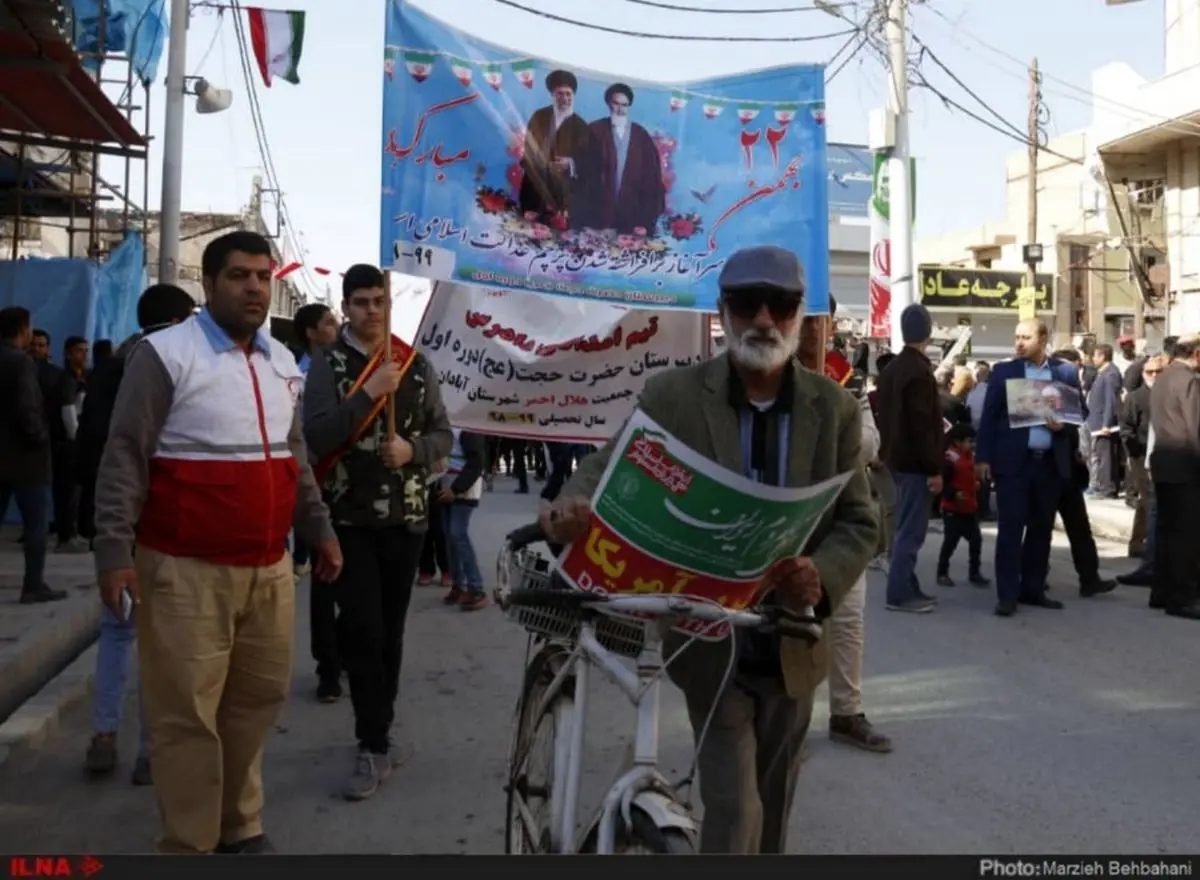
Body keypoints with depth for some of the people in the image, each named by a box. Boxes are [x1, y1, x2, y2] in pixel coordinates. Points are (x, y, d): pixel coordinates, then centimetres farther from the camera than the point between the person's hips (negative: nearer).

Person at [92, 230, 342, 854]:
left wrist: (318, 529, 19)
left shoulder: (281, 362, 13)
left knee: (258, 698, 15)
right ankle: (189, 846, 12)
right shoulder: (166, 353, -8)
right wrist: (114, 551, -17)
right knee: (187, 715, -1)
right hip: (187, 570, -7)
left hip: (268, 568, 7)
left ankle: (239, 826, 31)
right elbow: (124, 459, -11)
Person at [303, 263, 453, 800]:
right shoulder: (327, 366, -3)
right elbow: (316, 436, -15)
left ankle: (377, 736, 28)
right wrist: (369, 393, -21)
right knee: (362, 629, -9)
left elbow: (443, 434, 7)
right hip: (350, 519, -3)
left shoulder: (416, 365, 6)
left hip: (407, 518, 3)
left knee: (391, 629, 12)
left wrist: (413, 449, -13)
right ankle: (375, 748, 0)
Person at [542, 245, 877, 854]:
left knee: (772, 806, 21)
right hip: (711, 640, -3)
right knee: (734, 810, -5)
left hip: (792, 643, 3)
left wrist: (823, 575, -23)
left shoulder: (834, 409, -2)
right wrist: (572, 507, -38)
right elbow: (609, 468, -13)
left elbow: (859, 520, -1)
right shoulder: (673, 396, -9)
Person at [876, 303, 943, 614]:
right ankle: (900, 593, -1)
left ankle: (906, 588, 21)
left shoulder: (892, 369, 11)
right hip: (915, 462, -9)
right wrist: (935, 468, -18)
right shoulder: (919, 371, -17)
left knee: (906, 526, 15)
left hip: (898, 458, 9)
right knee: (911, 529, -4)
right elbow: (923, 424, -20)